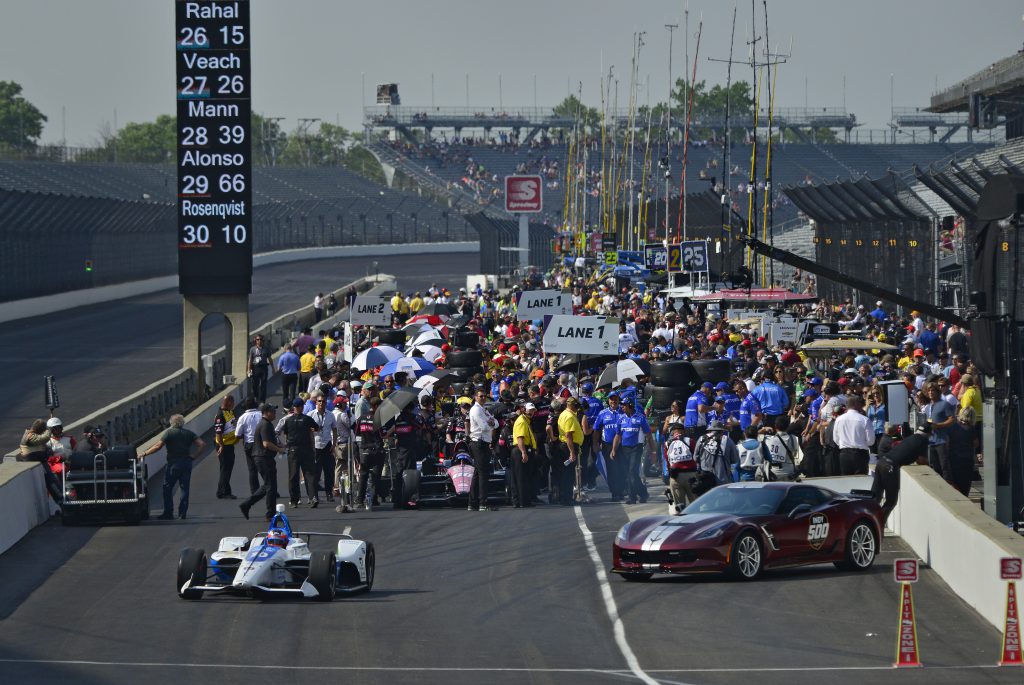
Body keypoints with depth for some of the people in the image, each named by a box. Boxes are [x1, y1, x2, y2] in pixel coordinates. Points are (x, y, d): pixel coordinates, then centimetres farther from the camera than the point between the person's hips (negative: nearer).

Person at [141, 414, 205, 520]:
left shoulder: (169, 432, -5)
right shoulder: (188, 433, 8)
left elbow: (158, 446, -12)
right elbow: (202, 444, 1)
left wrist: (144, 454, -6)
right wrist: (194, 456, 4)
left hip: (173, 463, -4)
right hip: (187, 463, 4)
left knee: (167, 488, 4)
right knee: (184, 488, 8)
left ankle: (168, 513, 1)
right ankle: (182, 513, 6)